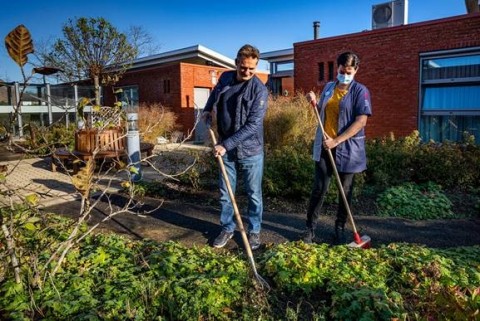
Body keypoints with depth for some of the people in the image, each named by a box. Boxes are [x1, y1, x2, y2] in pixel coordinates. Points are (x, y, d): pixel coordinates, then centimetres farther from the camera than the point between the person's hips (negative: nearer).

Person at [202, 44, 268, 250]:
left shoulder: (259, 90, -13)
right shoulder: (225, 78, 2)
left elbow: (253, 125, -21)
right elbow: (215, 93, 28)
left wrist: (226, 144, -24)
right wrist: (207, 109, 12)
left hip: (250, 151, -4)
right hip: (226, 149, 4)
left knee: (254, 194, 8)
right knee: (225, 193, 12)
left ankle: (254, 231, 25)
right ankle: (227, 228, 30)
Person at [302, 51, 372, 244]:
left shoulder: (360, 91, -6)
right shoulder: (328, 87, 10)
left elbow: (361, 121, -16)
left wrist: (336, 140, -20)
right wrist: (314, 103, 0)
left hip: (348, 149, -3)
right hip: (324, 146, 4)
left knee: (345, 191, 8)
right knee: (319, 188, 2)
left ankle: (340, 229, 23)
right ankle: (310, 227, 14)